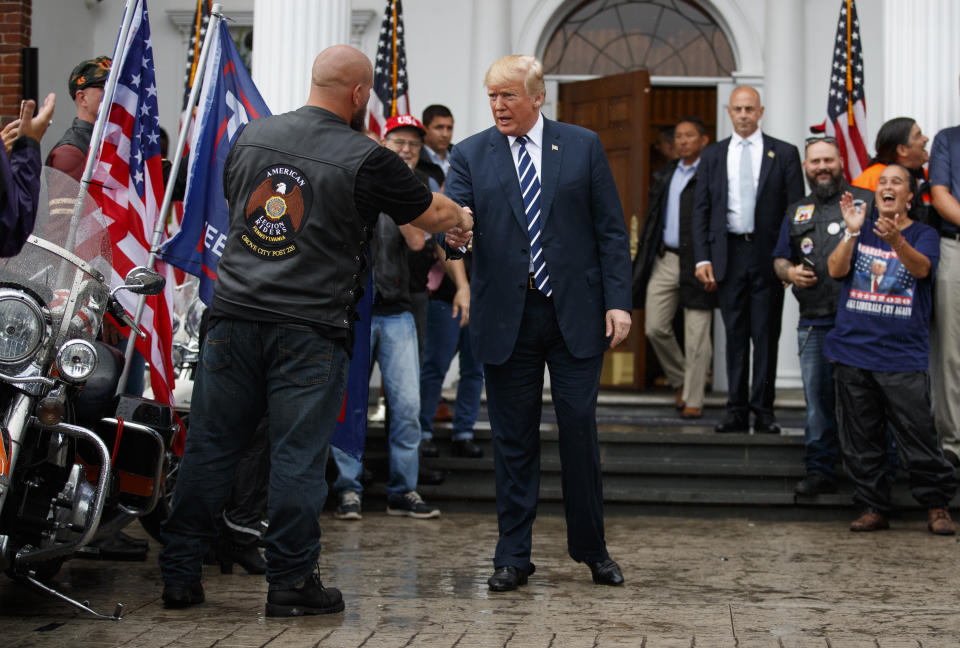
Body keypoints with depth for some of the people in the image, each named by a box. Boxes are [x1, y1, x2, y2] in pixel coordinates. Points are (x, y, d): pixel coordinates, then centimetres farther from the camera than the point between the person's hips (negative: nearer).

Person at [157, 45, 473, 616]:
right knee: (298, 455, 2)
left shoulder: (251, 136, 8)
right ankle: (292, 581, 8)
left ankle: (180, 575, 15)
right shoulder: (366, 160, -7)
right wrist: (462, 220, 31)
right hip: (310, 328, -4)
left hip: (235, 313, 4)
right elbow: (431, 212, 7)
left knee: (211, 446, 9)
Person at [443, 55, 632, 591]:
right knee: (514, 440, 6)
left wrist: (618, 301, -4)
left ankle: (591, 547, 20)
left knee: (580, 432, 3)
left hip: (575, 315, 0)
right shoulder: (470, 155, 5)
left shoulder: (583, 146, 4)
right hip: (506, 318, 0)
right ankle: (513, 556, 15)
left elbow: (611, 230, 4)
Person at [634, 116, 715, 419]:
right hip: (665, 260, 6)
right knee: (655, 328, 4)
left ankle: (693, 400, 8)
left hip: (696, 264, -6)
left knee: (696, 336, -2)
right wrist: (643, 262, 14)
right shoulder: (665, 175, 16)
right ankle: (680, 382, 25)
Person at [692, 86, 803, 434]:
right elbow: (701, 210, 9)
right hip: (729, 254, 2)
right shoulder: (713, 155, 10)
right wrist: (703, 258, -1)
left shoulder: (784, 154, 4)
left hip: (768, 255, -2)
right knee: (735, 335, 5)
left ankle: (763, 411, 7)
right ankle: (737, 411, 9)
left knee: (766, 335, 0)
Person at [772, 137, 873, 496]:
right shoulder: (797, 212, 20)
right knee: (818, 400, 4)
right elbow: (779, 258, 24)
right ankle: (820, 470, 11)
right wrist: (788, 272, 3)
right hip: (814, 323, 4)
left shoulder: (867, 202, 7)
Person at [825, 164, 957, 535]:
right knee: (860, 441, 6)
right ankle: (874, 508, 15)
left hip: (903, 356, -3)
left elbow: (922, 268, -16)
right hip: (852, 352, 3)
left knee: (918, 435, -5)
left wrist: (896, 240, -35)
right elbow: (836, 270, -3)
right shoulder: (861, 230, 13)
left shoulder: (923, 234, 5)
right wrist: (852, 232, -18)